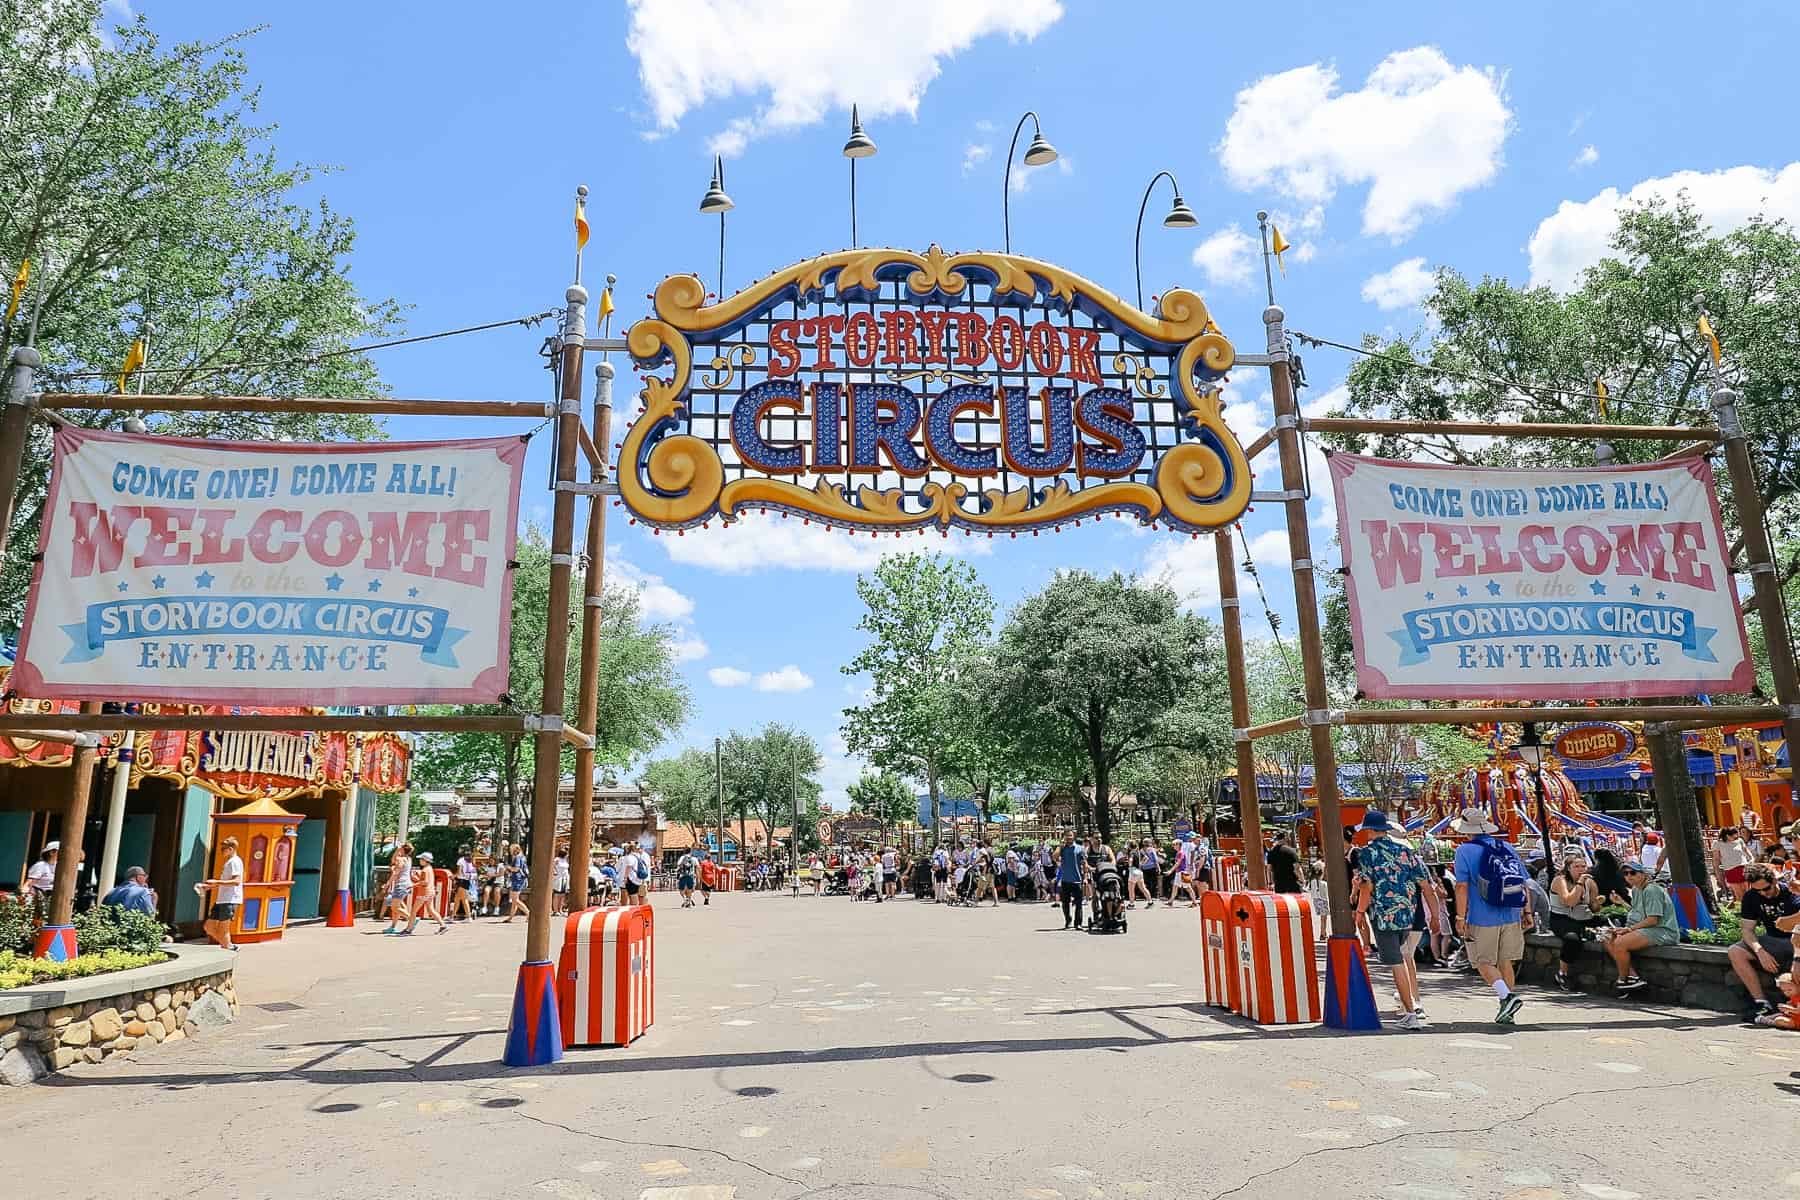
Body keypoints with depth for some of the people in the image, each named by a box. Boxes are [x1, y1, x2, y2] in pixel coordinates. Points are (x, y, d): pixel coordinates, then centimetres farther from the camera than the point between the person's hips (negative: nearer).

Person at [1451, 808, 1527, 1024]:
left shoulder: (1465, 850, -6)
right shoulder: (1506, 848, 9)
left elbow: (1462, 886, -11)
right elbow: (1524, 883, 11)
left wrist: (1461, 918, -8)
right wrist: (1527, 912, 18)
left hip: (1483, 919, -6)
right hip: (1511, 917, 6)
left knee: (1484, 963, 4)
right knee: (1505, 962, 14)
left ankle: (1507, 996, -17)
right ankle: (1507, 1012, 19)